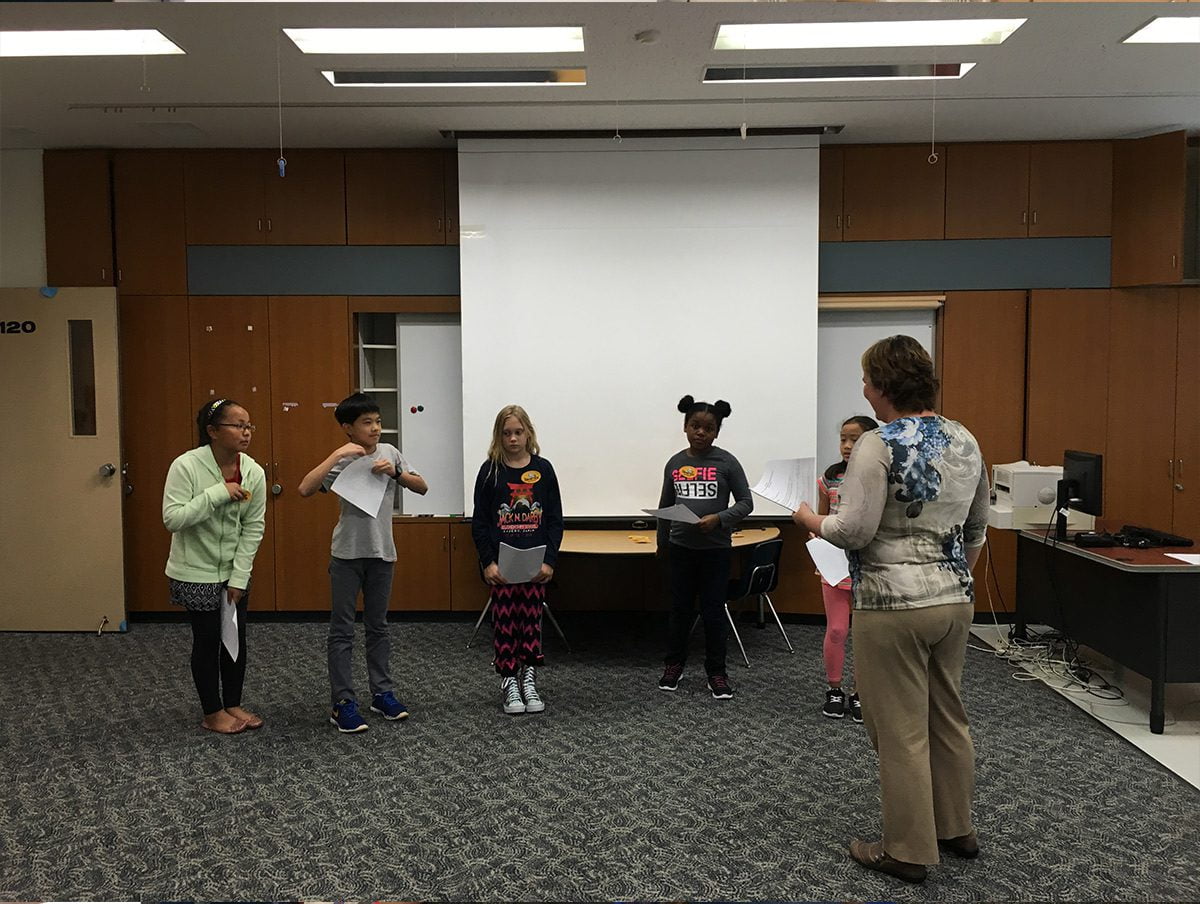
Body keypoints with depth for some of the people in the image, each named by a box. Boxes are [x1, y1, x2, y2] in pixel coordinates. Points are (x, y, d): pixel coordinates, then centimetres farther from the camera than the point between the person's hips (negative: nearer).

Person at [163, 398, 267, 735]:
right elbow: (172, 519, -25)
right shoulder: (186, 466, -20)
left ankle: (233, 705, 29)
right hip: (196, 572, -5)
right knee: (208, 640, 5)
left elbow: (253, 529, -4)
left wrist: (239, 578, -7)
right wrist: (217, 494, -31)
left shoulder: (254, 472, -8)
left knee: (236, 637, 11)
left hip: (234, 571, 5)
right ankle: (213, 713, 21)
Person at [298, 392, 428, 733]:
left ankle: (382, 693, 24)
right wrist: (337, 454, -26)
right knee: (342, 630, 1)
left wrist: (396, 472, -14)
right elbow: (305, 489, -23)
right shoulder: (342, 461, -8)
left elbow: (422, 487, 2)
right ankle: (342, 703, 7)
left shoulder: (389, 452, 2)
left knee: (378, 626, 14)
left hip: (382, 552, 4)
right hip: (347, 554, -3)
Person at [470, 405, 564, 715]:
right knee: (504, 622, 2)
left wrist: (549, 560, -6)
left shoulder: (543, 469, 2)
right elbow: (479, 521, -1)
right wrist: (488, 562, -9)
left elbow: (555, 520, 3)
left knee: (531, 620, 5)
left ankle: (528, 680, 16)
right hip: (501, 562, -1)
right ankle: (509, 683, 12)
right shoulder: (490, 470, -1)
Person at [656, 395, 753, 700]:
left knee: (713, 611, 5)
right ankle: (674, 665, 27)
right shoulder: (675, 463, 4)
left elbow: (746, 502, -4)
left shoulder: (726, 462, -5)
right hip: (681, 548, 3)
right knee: (680, 608, 12)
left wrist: (719, 519, -19)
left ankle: (716, 672, 17)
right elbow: (665, 507, 15)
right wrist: (662, 543, 20)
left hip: (716, 549, -2)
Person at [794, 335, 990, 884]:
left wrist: (810, 520, -1)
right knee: (949, 720, 20)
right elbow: (977, 530, 15)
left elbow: (854, 531, -20)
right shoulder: (966, 442, 7)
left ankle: (908, 852, 15)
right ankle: (957, 829, 34)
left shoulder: (879, 446, -16)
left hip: (893, 607, -8)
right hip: (955, 599, 8)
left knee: (902, 732, 3)